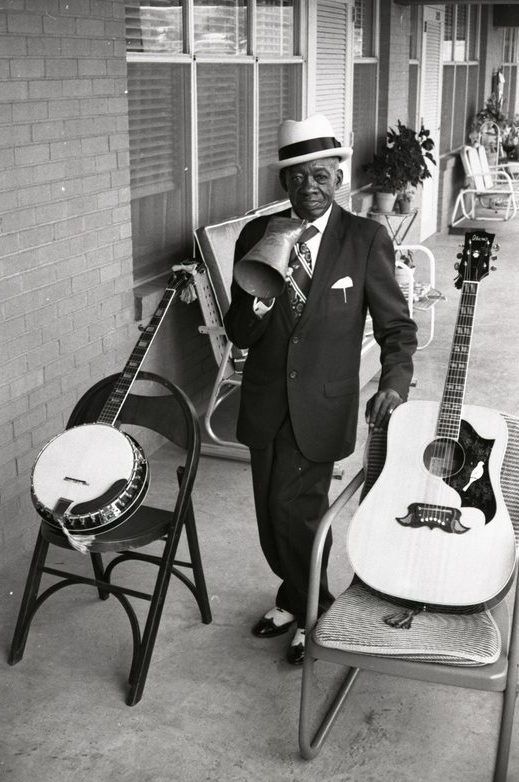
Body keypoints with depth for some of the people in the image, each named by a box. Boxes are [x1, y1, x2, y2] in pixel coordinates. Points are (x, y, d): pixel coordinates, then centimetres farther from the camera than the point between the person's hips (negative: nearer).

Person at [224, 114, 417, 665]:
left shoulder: (366, 239, -7)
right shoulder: (257, 236, 1)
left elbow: (396, 325, -4)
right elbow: (237, 333, 0)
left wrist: (394, 382, -21)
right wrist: (261, 301, -21)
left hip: (321, 406, -4)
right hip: (266, 403, 4)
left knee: (293, 508, -8)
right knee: (272, 515, 14)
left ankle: (309, 609, 21)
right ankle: (296, 598, 41)